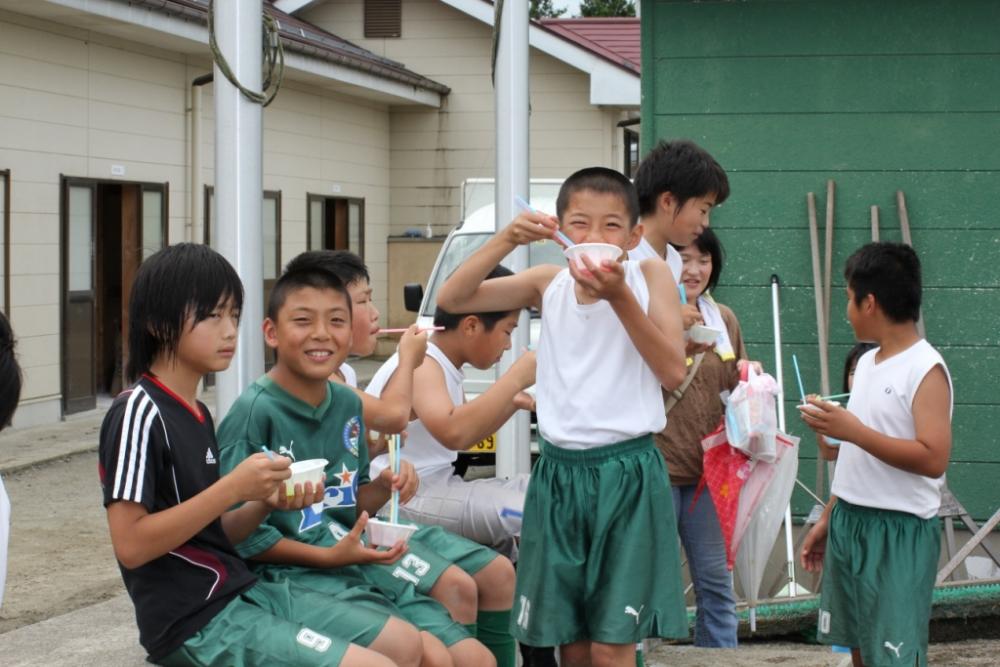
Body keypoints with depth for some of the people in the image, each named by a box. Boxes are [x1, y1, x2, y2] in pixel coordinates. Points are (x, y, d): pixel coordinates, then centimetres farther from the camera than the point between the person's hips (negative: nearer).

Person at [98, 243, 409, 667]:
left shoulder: (198, 415, 13)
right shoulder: (139, 413, -14)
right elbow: (130, 545, -21)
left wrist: (268, 503, -2)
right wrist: (232, 488, -21)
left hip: (240, 592, 9)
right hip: (193, 622, -9)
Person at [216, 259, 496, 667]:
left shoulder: (347, 404, 10)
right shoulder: (255, 411, -13)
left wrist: (384, 488, 0)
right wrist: (328, 556, -16)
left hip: (359, 565, 7)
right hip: (291, 573, -7)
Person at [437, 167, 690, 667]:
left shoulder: (649, 275, -2)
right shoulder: (549, 283, 5)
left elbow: (673, 372, -12)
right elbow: (451, 299, 0)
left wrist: (620, 297, -20)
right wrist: (506, 240, -12)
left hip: (627, 473, -3)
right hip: (560, 473, 3)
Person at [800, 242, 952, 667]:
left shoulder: (926, 369, -12)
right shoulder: (867, 363, 13)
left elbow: (933, 459, -23)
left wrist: (854, 431, -25)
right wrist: (828, 518, 18)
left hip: (899, 531, -8)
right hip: (849, 522, 8)